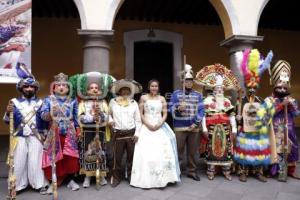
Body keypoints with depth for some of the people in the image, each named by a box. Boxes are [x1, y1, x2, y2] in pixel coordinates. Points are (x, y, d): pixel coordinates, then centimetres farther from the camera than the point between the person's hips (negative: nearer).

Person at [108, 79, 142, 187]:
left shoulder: (134, 103, 7)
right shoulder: (113, 102, 6)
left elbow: (138, 120, 7)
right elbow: (108, 113, 19)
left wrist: (137, 133, -1)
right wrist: (110, 120, -2)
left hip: (131, 133, 1)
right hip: (118, 133, -1)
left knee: (131, 155, 6)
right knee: (117, 156, 1)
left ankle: (131, 176, 23)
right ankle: (116, 177, 17)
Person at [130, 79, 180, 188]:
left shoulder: (162, 98, 9)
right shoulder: (143, 98, 4)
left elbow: (165, 114, 5)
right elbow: (140, 114, 0)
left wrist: (159, 124, -11)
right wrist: (148, 124, -12)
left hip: (160, 126, 2)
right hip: (147, 127, -2)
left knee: (163, 151, -7)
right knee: (146, 152, -7)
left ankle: (162, 177, 4)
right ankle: (147, 179, 2)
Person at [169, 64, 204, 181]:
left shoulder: (198, 95, 9)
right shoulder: (176, 94, 3)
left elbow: (201, 110, 2)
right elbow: (171, 109, -4)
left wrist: (196, 123, -9)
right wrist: (178, 109, -25)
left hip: (193, 127, 2)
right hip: (180, 127, -2)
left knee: (192, 151, 11)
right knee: (179, 150, 4)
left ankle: (192, 171, 24)